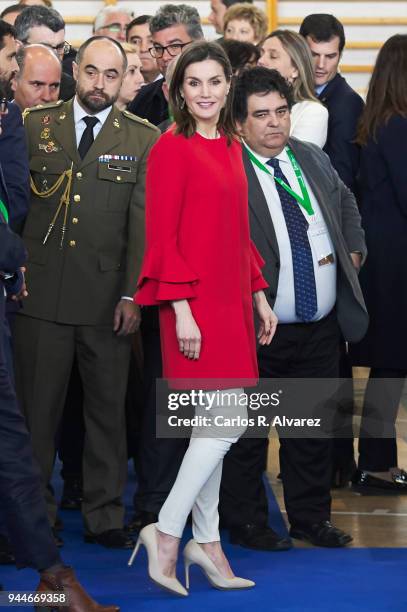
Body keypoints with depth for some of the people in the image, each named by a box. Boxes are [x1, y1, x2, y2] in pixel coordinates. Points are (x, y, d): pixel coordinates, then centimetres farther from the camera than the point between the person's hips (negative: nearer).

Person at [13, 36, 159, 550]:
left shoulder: (143, 140, 4)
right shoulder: (35, 127, 7)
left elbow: (143, 223, -1)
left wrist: (132, 295, -8)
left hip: (108, 298, 0)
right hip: (41, 293, 0)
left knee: (108, 408, 6)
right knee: (36, 408, 4)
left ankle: (104, 514, 15)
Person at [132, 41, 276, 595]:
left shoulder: (231, 148, 14)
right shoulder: (172, 149, -10)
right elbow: (162, 237, -14)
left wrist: (259, 296, 16)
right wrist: (182, 310, -18)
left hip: (232, 303, 8)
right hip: (195, 304, -8)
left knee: (212, 426, 11)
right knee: (226, 424, -11)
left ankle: (206, 543, 18)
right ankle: (167, 533, -2)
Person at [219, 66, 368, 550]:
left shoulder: (313, 159, 9)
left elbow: (346, 204, 27)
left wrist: (353, 250, 13)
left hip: (321, 328, 6)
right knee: (246, 432, 5)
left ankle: (310, 517, 28)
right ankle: (246, 522, 17)